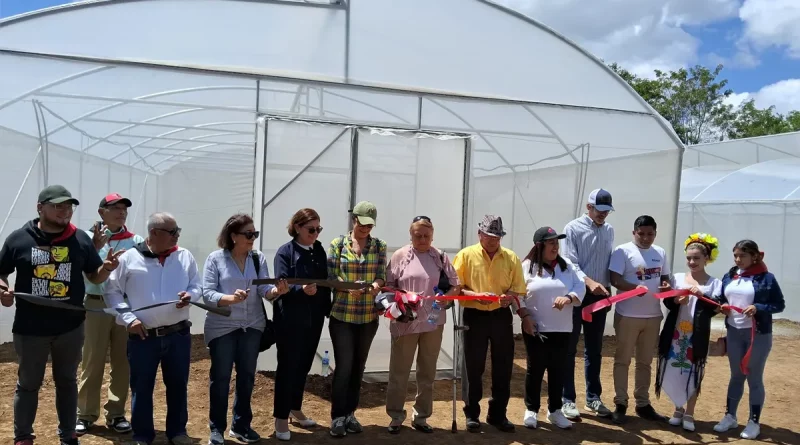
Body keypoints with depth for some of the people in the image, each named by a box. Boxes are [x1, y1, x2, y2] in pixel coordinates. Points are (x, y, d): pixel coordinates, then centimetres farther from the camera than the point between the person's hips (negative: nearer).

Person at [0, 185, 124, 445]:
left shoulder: (81, 239, 0)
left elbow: (94, 276, 6)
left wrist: (106, 268, -16)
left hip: (70, 326, 1)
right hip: (30, 327, -1)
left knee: (67, 382, 15)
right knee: (28, 384, 13)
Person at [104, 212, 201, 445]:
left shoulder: (184, 256, 2)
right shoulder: (129, 258, -5)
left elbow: (197, 285, 9)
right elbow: (112, 292, 0)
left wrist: (190, 295, -13)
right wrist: (128, 318, -9)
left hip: (178, 334, 2)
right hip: (143, 336, -2)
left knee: (178, 385, 12)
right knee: (141, 387, 8)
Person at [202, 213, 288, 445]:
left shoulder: (259, 258, 0)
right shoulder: (215, 258, -9)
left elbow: (264, 289, -8)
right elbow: (207, 294, -14)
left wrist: (277, 290, -30)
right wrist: (230, 298, -31)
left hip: (252, 326, 4)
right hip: (222, 327, -4)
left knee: (247, 376, 14)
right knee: (220, 377, 6)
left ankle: (241, 425, 30)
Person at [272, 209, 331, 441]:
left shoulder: (320, 251, 7)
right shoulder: (285, 252, -10)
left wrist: (328, 310, 6)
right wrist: (302, 289, -36)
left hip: (314, 318, 6)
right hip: (291, 320, -6)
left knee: (304, 365, 16)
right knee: (287, 367, 3)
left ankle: (295, 408, 33)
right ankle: (281, 417, 16)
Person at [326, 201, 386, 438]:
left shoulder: (379, 246, 5)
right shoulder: (338, 244, -2)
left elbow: (381, 275, 2)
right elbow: (331, 277, -4)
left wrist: (377, 283, -21)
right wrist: (349, 288, -21)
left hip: (368, 316, 3)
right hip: (342, 315, -3)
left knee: (358, 366, 12)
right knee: (344, 365, -4)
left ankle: (350, 413, 26)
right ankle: (337, 416, 10)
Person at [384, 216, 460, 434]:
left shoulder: (440, 257, 4)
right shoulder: (400, 255, -1)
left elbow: (455, 285, 4)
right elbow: (388, 284, 0)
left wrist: (447, 297, -15)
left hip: (433, 321, 2)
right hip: (405, 321, -2)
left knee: (427, 372, 12)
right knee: (399, 371, 6)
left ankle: (421, 417, 26)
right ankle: (396, 417, 20)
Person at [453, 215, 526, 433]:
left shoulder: (511, 258, 4)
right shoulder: (466, 255, -4)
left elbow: (518, 289, 5)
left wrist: (509, 297, -17)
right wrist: (476, 295, -21)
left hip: (501, 316, 3)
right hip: (475, 316, -2)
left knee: (503, 367, 8)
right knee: (474, 367, 5)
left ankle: (498, 414, 22)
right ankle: (472, 414, 20)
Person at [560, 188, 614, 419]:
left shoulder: (609, 230, 10)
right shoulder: (573, 228, -7)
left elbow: (609, 263, 13)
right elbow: (570, 263, -14)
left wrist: (608, 289, 5)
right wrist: (589, 282, -29)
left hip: (599, 296, 5)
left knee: (594, 349, 13)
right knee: (569, 349, 1)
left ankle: (593, 398, 23)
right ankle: (567, 399, 9)